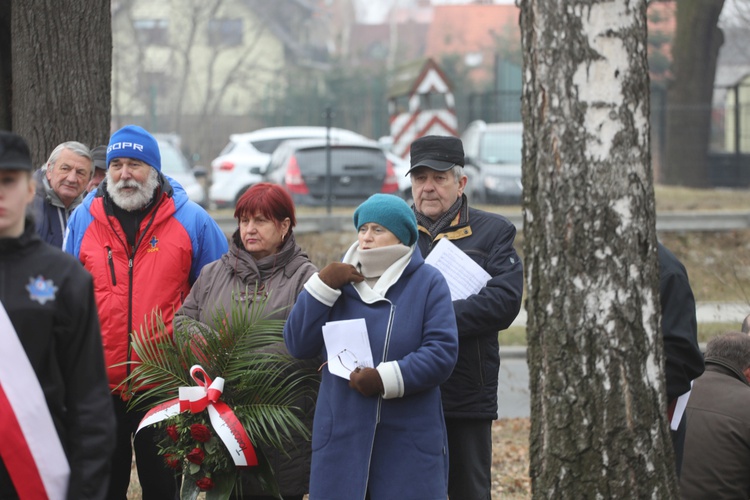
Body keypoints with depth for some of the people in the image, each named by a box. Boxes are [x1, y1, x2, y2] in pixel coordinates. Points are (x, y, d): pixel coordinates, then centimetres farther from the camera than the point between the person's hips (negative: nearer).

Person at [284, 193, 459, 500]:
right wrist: (322, 285, -7)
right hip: (342, 438, 3)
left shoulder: (428, 283, 2)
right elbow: (298, 346, 2)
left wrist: (386, 379, -19)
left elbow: (442, 351, -10)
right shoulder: (339, 280, 12)